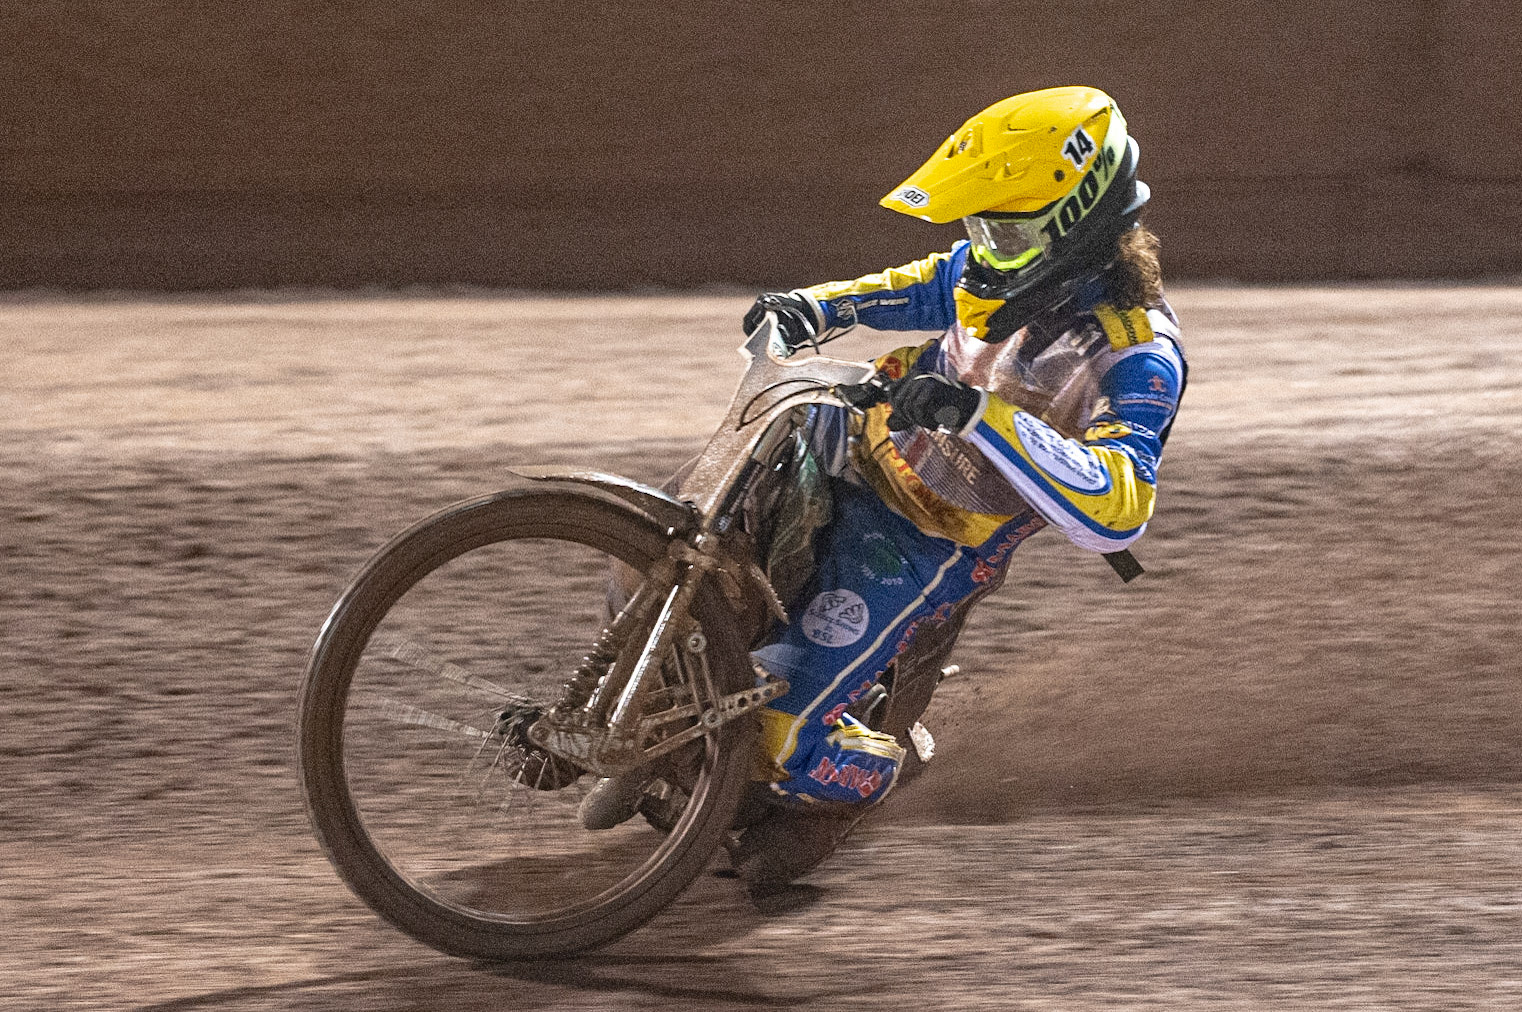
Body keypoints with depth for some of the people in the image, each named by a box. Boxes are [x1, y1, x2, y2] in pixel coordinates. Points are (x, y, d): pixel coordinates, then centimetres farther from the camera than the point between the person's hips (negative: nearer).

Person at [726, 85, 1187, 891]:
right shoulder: (1018, 267, -4)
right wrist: (819, 306, 3)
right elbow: (926, 286, 20)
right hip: (864, 448, 7)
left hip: (925, 545, -7)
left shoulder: (1134, 357, -26)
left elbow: (1114, 510, -40)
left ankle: (845, 778, 21)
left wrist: (981, 415, -45)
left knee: (783, 726, -12)